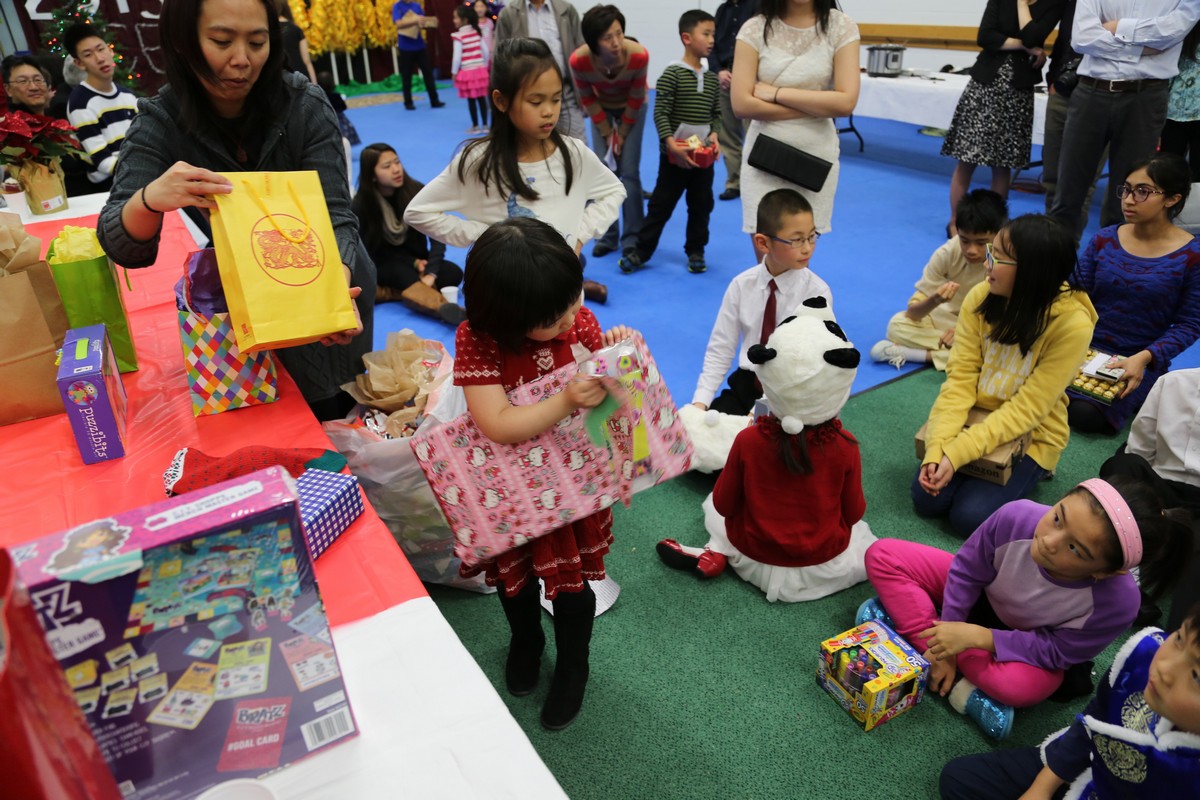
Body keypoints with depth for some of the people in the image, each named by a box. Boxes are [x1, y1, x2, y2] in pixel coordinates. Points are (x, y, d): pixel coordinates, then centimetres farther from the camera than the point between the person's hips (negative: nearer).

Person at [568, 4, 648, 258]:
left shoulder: (639, 55, -34)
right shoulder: (579, 60, -31)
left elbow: (636, 98, -18)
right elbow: (587, 99, -12)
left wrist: (622, 133, -10)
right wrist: (607, 133, -9)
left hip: (631, 109, -1)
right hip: (601, 109, 1)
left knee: (629, 172, -8)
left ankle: (632, 237, 1)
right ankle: (607, 236, 6)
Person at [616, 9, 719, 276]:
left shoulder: (711, 78, 8)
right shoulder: (672, 74, -9)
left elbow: (716, 112, 14)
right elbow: (661, 113, -13)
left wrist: (714, 134, -5)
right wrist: (671, 143, -24)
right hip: (675, 153, -5)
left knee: (701, 205, 10)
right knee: (662, 203, 0)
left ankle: (696, 251, 23)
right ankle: (639, 251, 10)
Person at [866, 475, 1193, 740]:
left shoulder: (1118, 602, -38)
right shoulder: (1016, 516, -37)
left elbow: (1055, 650, -21)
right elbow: (966, 571, -17)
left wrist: (976, 637, -30)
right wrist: (945, 648, -15)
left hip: (1032, 646, -2)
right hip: (979, 598, 2)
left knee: (1019, 686, -37)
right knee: (882, 555, -15)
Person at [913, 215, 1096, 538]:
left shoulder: (1072, 324, -24)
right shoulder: (980, 297, -13)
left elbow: (1026, 409, -24)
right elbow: (960, 378, -14)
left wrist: (957, 454, -31)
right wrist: (936, 448, -25)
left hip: (1030, 435, -3)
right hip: (976, 418, 3)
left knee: (969, 517, -15)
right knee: (928, 499, -12)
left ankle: (1029, 472, 14)